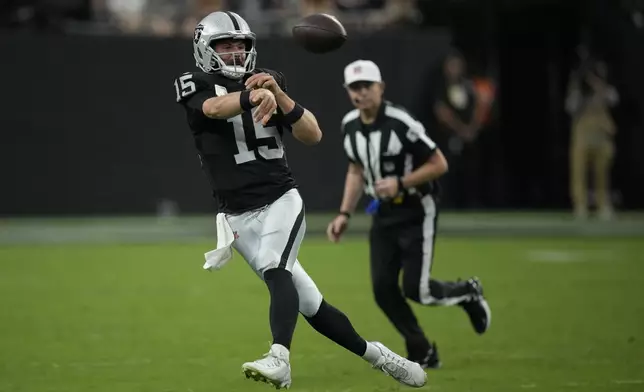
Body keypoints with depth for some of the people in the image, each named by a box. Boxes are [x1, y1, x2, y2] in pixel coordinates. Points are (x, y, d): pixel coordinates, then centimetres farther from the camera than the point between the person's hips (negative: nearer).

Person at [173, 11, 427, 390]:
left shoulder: (270, 80, 6)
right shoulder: (195, 88, 0)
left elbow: (313, 135, -1)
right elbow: (216, 107, -26)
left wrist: (278, 95, -17)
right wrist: (254, 95, -47)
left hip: (281, 200, 0)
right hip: (239, 215, 0)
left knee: (275, 270, -30)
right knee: (309, 305, 4)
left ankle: (279, 361, -45)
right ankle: (374, 354, 21)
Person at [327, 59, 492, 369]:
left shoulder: (400, 123, -22)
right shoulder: (350, 126, 1)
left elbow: (439, 165, -17)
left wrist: (400, 183, -26)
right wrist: (345, 214, 8)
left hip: (417, 212, -6)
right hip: (384, 215, 6)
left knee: (415, 290, -11)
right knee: (383, 288, -4)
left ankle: (467, 293, 21)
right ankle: (422, 353, 11)